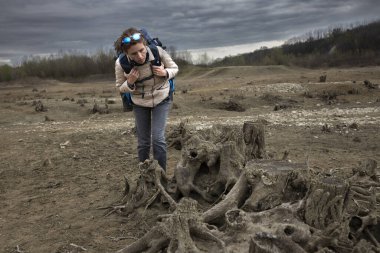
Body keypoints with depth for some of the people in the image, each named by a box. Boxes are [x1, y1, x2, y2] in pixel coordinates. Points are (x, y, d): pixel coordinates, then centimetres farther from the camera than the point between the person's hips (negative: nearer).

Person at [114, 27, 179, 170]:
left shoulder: (158, 52, -27)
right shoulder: (121, 64, -25)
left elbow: (174, 68, -7)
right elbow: (121, 88, -7)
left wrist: (165, 73, -29)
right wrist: (130, 82, -29)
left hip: (161, 100, -1)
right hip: (140, 103, 1)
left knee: (158, 138, -11)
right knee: (143, 142, 8)